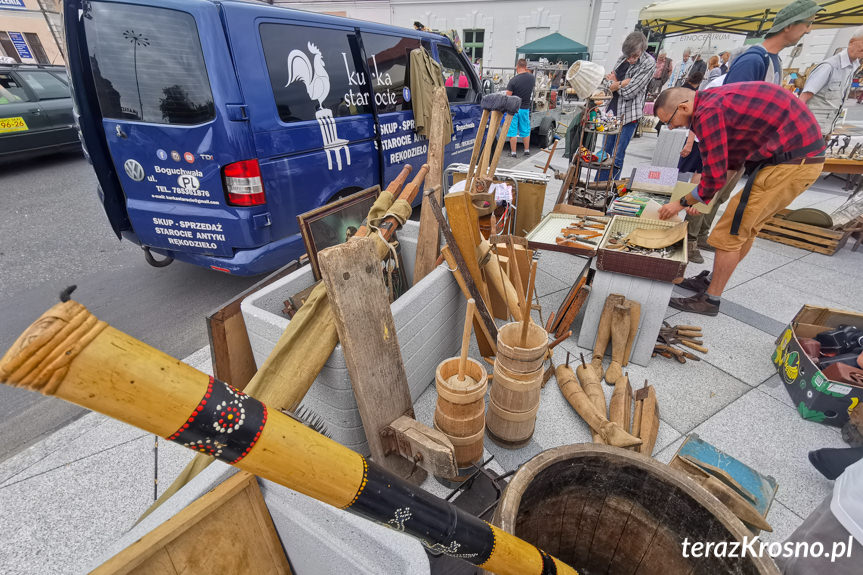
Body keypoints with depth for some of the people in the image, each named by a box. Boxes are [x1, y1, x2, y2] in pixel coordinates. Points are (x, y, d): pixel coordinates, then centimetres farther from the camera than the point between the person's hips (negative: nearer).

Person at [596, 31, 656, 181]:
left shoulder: (649, 63, -9)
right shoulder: (623, 57, 8)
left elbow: (629, 92, -16)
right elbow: (610, 81, 5)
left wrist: (615, 83, -3)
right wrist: (622, 83, -13)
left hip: (629, 114, -6)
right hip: (613, 110, 6)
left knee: (618, 156, -4)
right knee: (605, 152, 11)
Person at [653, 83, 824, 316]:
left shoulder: (707, 113, -20)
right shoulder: (713, 100, 12)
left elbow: (714, 179, -19)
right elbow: (728, 161, 18)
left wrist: (682, 203, -4)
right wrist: (695, 198, 15)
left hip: (792, 161, -10)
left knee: (732, 229, -6)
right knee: (746, 226, 17)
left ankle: (710, 300, 3)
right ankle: (713, 280, 31)